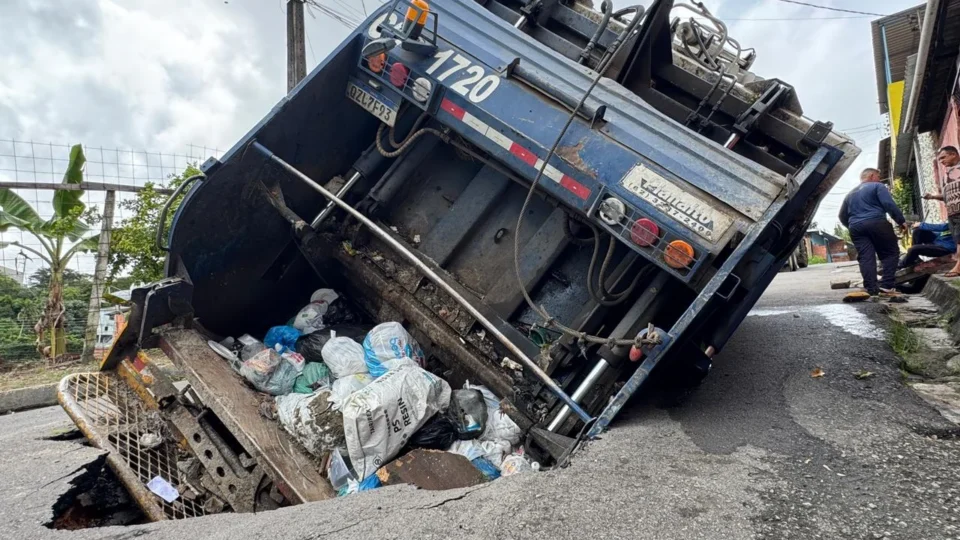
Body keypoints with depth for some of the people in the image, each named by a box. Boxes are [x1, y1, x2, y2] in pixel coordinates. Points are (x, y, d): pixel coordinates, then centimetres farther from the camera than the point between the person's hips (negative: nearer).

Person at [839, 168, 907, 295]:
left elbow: (842, 216, 26)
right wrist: (901, 221, -5)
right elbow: (889, 204, -8)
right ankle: (886, 286, -8)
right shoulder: (877, 186, 7)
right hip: (876, 223, -5)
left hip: (856, 227, 5)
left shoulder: (850, 194, 25)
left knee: (865, 258, 0)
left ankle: (871, 289, -7)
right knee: (891, 253, 3)